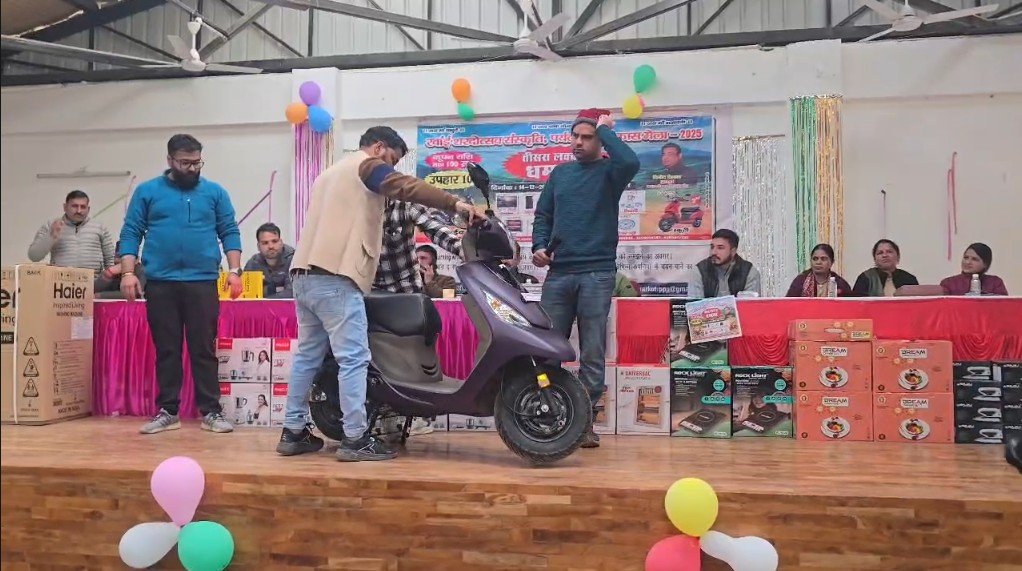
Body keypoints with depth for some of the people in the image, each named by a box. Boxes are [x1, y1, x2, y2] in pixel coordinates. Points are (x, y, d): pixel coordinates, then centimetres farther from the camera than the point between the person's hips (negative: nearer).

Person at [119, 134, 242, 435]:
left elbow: (229, 233, 7)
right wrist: (128, 272, -6)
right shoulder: (147, 191, 7)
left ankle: (211, 411, 6)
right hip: (160, 283, 1)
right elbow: (131, 233, 5)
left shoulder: (215, 192, 9)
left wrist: (234, 270, -5)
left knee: (204, 349, 1)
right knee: (166, 350, 7)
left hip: (203, 282, 0)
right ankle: (167, 411, 15)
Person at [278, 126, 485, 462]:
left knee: (307, 356, 13)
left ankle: (293, 432, 16)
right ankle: (355, 439, -11)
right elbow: (408, 187, -15)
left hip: (304, 274, 10)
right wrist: (456, 204, -21)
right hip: (334, 278, -10)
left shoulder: (331, 173, 31)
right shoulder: (368, 165, 2)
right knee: (354, 358, -10)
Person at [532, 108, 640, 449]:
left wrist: (605, 129, -7)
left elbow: (630, 162, -20)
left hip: (597, 272, -4)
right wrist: (539, 246, 1)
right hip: (559, 272, 4)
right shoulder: (560, 173, 17)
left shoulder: (608, 171, 3)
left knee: (593, 353, -1)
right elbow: (543, 214, 19)